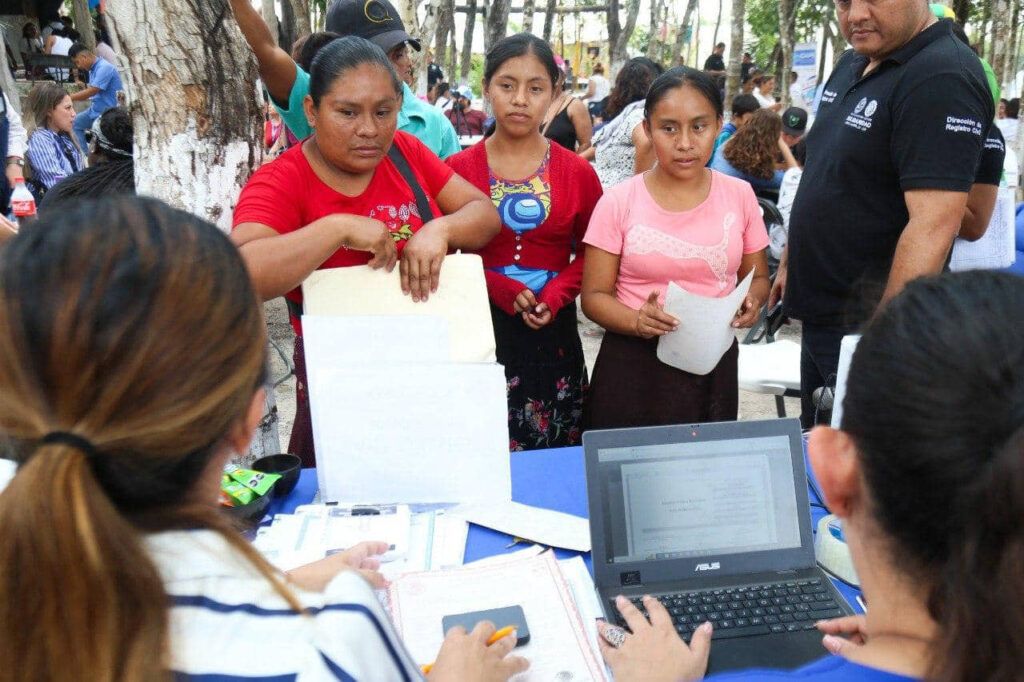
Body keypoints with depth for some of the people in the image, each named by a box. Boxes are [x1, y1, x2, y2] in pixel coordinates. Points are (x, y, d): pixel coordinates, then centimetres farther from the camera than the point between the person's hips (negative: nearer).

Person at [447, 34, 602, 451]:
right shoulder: (457, 170, -2)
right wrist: (498, 288, -13)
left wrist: (557, 294, -9)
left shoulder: (578, 173, 2)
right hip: (478, 332, -1)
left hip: (553, 336, 2)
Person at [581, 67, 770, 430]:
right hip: (633, 367, -2)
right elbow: (595, 295, -4)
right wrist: (636, 321, -23)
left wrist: (752, 301, -11)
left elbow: (757, 276, 12)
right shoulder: (618, 202, -6)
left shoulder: (739, 196, 1)